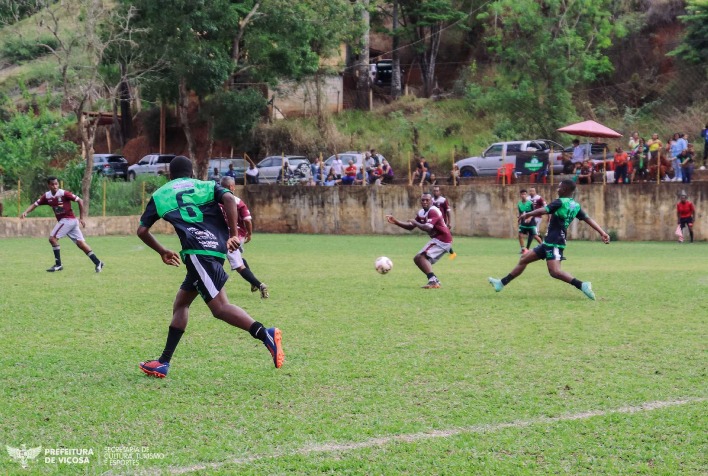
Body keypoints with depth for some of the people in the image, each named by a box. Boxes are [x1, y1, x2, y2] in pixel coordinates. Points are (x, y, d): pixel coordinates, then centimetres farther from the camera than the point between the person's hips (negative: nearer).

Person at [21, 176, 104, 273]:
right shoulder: (47, 196, 5)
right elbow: (35, 204, 7)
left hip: (68, 220, -6)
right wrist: (25, 212, -12)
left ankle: (58, 264, -5)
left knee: (52, 238, -11)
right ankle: (98, 262, 8)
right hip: (63, 221, 6)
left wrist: (81, 218, -9)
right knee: (80, 243, 5)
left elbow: (80, 201, -10)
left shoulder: (63, 193, -14)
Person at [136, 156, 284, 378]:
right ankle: (163, 362, 18)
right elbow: (229, 199, 0)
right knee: (181, 303, 18)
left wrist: (162, 251, 37)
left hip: (197, 251, -5)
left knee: (220, 307, -15)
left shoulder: (159, 195, 20)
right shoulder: (208, 186, 22)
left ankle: (266, 335, -38)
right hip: (218, 249, 5)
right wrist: (233, 234, 1)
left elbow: (142, 230, 21)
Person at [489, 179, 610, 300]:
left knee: (554, 271, -25)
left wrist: (527, 215, -3)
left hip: (554, 243, -10)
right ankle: (501, 283, 24)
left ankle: (582, 285, -31)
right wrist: (602, 232, 2)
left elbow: (543, 211, -18)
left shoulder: (560, 202, -13)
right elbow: (588, 219, 5)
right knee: (524, 259, 17)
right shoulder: (576, 206, 10)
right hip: (549, 242, 10)